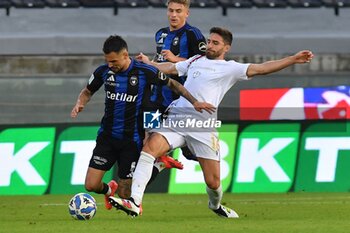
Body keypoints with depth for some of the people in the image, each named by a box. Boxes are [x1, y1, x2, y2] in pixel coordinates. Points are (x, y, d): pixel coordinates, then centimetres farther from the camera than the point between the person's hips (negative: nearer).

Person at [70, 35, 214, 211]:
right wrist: (80, 104, -8)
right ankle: (109, 190, 30)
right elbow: (87, 92, 13)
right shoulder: (103, 71, -4)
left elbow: (172, 84, 5)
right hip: (107, 136, 2)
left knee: (125, 194, -2)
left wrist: (194, 102, 0)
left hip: (132, 139, -2)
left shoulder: (145, 72, -12)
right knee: (91, 185, -7)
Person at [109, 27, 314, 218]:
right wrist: (148, 63, 49)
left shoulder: (230, 68, 7)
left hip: (203, 127, -3)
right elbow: (169, 68, 39)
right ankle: (134, 202, -30)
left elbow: (260, 69, -3)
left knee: (213, 181, -1)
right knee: (149, 148, -24)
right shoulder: (195, 61, 21)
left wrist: (293, 60, -12)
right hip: (177, 118, 3)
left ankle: (216, 205, 37)